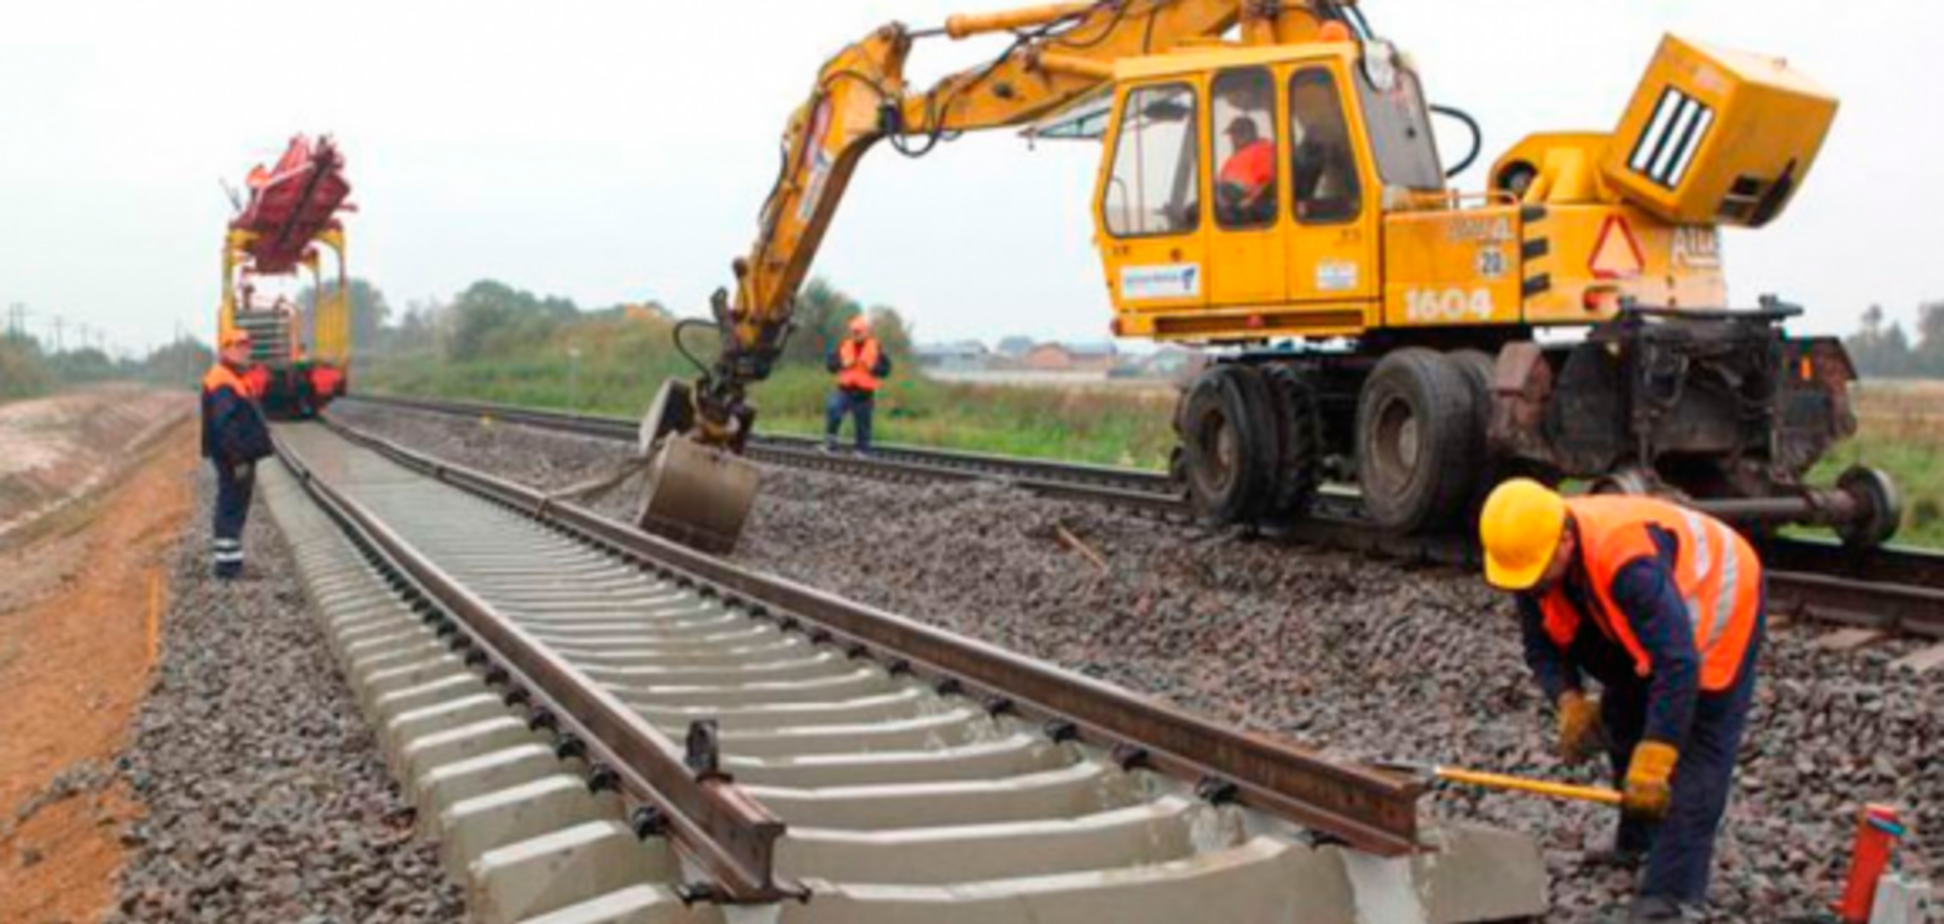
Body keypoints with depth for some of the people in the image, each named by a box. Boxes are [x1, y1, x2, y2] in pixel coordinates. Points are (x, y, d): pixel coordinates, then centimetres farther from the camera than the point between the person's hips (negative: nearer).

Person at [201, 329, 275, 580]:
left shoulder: (234, 379, 18)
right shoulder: (222, 383, -17)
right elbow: (224, 425, -24)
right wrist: (238, 459, -25)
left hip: (240, 456, 11)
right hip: (234, 458, -11)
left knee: (234, 507, 15)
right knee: (232, 509, -7)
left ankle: (231, 561, 23)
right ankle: (227, 564, -4)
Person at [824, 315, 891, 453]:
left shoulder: (876, 348, 0)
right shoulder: (843, 345, 7)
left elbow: (885, 369, -2)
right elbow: (831, 364, 9)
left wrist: (871, 367, -19)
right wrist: (842, 364, -10)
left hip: (864, 393, -1)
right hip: (844, 390, 1)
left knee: (863, 424, 4)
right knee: (832, 409, -22)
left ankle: (862, 451, 16)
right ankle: (830, 444, -13)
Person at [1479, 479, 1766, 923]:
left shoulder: (1628, 562, -43)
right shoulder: (1531, 557, -20)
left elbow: (1678, 666, -45)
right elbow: (1541, 647, -8)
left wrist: (1652, 765, -44)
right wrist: (1569, 701, -26)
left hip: (1718, 607, -8)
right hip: (1646, 621, 8)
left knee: (1697, 750, -14)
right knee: (1623, 721, 16)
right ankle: (1636, 844, 36)